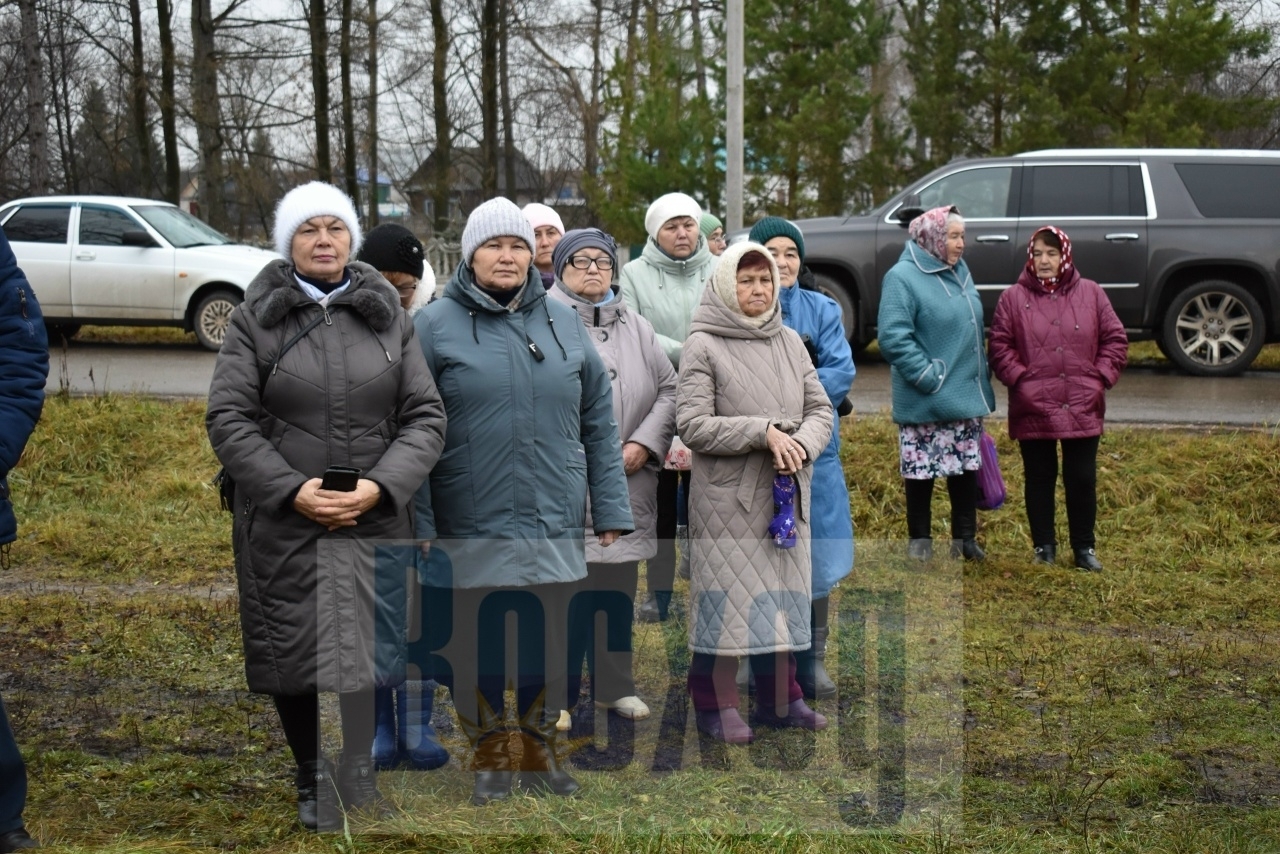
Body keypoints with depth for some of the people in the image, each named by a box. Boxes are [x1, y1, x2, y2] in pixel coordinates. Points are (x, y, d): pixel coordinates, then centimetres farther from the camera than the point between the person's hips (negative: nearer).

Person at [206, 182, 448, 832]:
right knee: (294, 654, 6)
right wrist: (292, 489, -12)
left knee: (370, 652, 1)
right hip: (282, 525, -1)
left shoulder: (387, 315, 8)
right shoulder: (256, 317, 3)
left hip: (376, 522, 1)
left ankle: (358, 768, 23)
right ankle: (311, 778, 27)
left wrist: (380, 486, -11)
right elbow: (227, 418, -2)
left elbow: (426, 415, 5)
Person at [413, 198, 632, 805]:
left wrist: (611, 512, 6)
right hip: (469, 532, -3)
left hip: (554, 527, 3)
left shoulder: (564, 323, 10)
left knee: (548, 649, 11)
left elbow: (599, 424, 11)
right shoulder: (435, 324, -1)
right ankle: (489, 756, 26)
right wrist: (418, 523, -10)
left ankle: (540, 750, 30)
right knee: (474, 649, 7)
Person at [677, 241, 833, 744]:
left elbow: (821, 409, 8)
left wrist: (801, 444, -13)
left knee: (783, 595, 11)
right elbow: (691, 425, -13)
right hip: (727, 496, -5)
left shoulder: (790, 342, 9)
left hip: (786, 494, 5)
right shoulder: (703, 346, -7)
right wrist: (764, 433, -18)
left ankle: (778, 699, 24)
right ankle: (716, 705, 11)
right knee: (728, 596, -1)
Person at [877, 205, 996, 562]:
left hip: (966, 397, 7)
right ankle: (920, 541, 15)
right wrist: (928, 377, -21)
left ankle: (965, 539, 24)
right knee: (921, 471, 2)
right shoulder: (902, 277, -13)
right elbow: (894, 338, -21)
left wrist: (982, 379, 16)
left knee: (967, 468, 12)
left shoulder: (960, 273, 13)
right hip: (925, 403, -7)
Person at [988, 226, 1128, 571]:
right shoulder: (1013, 298, 1)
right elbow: (1000, 348, 0)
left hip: (1083, 409, 1)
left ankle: (1084, 547, 19)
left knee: (1082, 479, 7)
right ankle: (1043, 547, 20)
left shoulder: (1091, 293, 4)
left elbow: (1115, 340, 6)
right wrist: (1020, 380, -10)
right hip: (1033, 409, -1)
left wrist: (1100, 378, -3)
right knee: (1039, 479, 8)